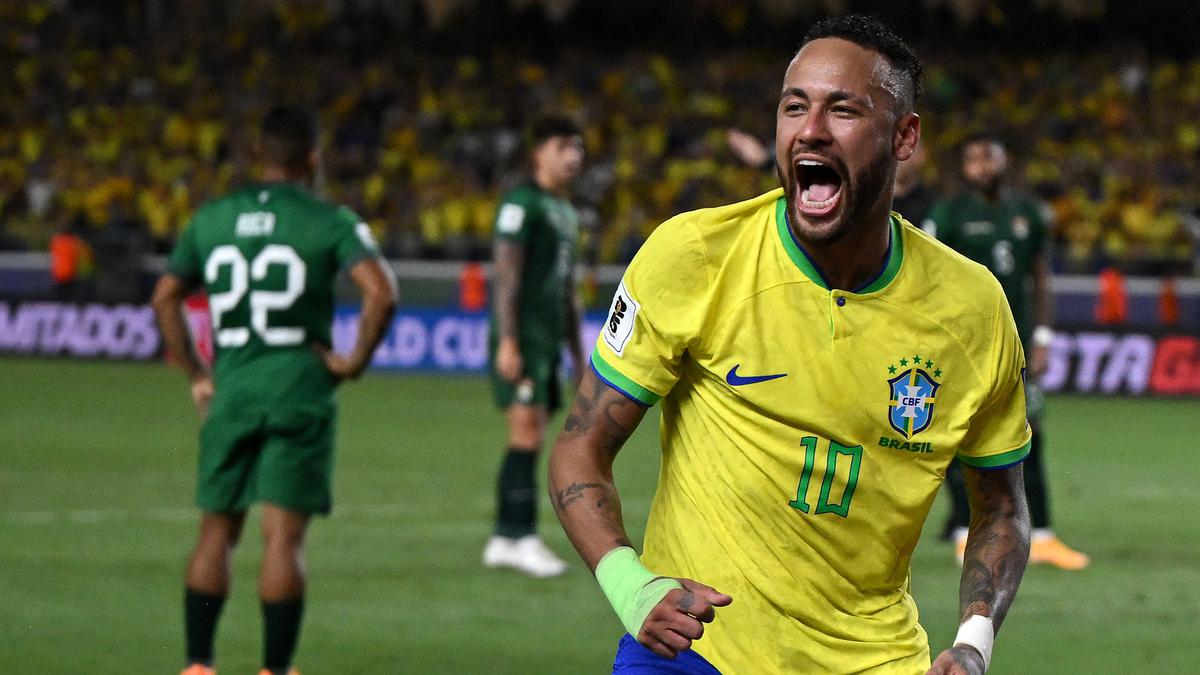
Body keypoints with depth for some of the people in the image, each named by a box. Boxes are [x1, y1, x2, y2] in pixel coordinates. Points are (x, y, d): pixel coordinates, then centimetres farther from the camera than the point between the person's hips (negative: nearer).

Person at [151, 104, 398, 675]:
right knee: (283, 536, -2)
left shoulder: (212, 218, 9)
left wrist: (195, 375, 18)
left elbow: (164, 298, 14)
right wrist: (357, 360, -4)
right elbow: (382, 293, -17)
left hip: (230, 393, 3)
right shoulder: (331, 222, -4)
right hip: (300, 391, -3)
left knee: (216, 532, 12)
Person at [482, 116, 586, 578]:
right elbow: (506, 274, -14)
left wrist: (578, 353, 24)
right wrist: (507, 342, -20)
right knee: (528, 433, -13)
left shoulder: (566, 213, 20)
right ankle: (522, 537, -14)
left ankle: (504, 539, 10)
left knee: (529, 440, 7)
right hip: (521, 339, -9)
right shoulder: (522, 203, -7)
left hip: (549, 342, 9)